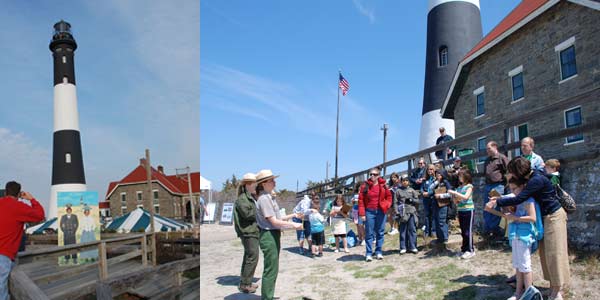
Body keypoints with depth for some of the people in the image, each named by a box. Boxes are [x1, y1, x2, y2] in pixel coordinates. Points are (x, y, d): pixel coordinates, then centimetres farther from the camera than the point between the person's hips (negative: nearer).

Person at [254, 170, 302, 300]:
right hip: (269, 236, -10)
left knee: (273, 270, 17)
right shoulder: (264, 199, -17)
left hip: (273, 235, 10)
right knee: (270, 271, -2)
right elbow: (274, 221, -19)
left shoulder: (269, 197, 12)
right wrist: (293, 225, -16)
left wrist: (293, 215, 13)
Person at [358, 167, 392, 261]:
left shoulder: (383, 185, 1)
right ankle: (369, 253, 8)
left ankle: (378, 251, 20)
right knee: (369, 233, 3)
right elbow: (361, 200, -5)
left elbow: (389, 196, 13)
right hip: (369, 211, -2)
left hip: (381, 211, 2)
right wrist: (362, 214, -10)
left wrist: (387, 205, -6)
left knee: (380, 232, 9)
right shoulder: (365, 186, -4)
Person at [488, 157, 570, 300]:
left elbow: (519, 199, -31)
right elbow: (520, 195, 12)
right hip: (546, 217, 9)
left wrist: (497, 202, -25)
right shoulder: (531, 178, 3)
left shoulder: (537, 180, -26)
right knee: (546, 251, 11)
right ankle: (553, 285, 20)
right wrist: (500, 199, 2)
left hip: (554, 216, -9)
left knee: (554, 252, -5)